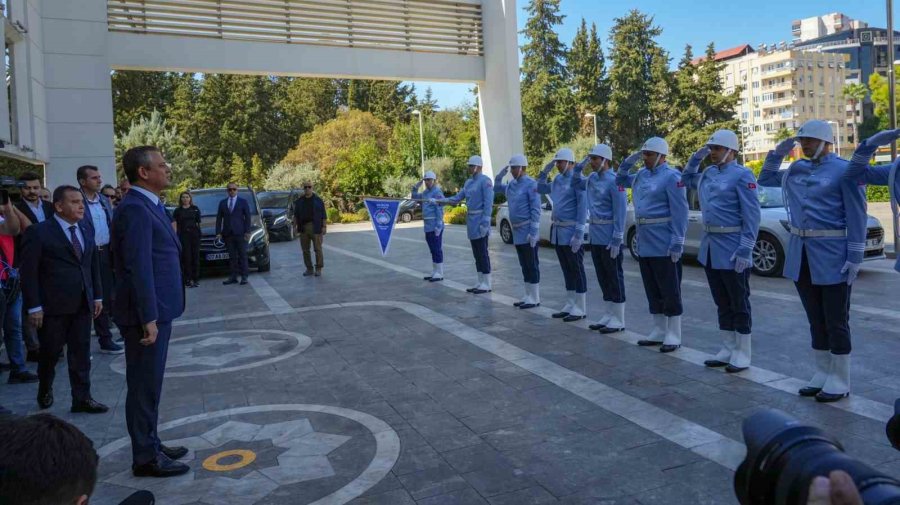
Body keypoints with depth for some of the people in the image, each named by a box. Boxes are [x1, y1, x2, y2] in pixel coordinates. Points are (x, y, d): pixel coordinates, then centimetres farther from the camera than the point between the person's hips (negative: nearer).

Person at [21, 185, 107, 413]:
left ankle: (82, 398, 13)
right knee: (50, 352, 11)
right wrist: (34, 306, -13)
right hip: (53, 305, -4)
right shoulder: (38, 232, -8)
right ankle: (45, 391, 35)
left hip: (82, 304, 4)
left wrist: (97, 296, 10)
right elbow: (29, 272, -10)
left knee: (81, 352, 6)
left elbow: (94, 265, 14)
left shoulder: (86, 231, 10)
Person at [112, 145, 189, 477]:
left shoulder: (148, 205, 13)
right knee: (144, 385, 1)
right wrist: (149, 318, -23)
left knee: (150, 384, 18)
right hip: (146, 313, -10)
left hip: (157, 310, 10)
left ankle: (151, 445, 31)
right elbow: (139, 268, -22)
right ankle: (145, 458, 12)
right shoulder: (135, 209, -18)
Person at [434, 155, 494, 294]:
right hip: (471, 220, 9)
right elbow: (457, 198, 16)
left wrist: (485, 222, -22)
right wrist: (437, 201, 10)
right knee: (476, 253, 11)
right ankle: (480, 282, 17)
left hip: (480, 220, -8)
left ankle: (486, 284, 1)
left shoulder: (485, 181, -11)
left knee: (482, 252, -5)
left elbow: (488, 203, -17)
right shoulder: (468, 182, 14)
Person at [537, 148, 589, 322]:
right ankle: (570, 306, 23)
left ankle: (580, 309, 6)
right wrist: (545, 171, 13)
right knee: (567, 271, 14)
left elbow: (583, 206, -17)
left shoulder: (577, 179, -12)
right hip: (558, 232, 8)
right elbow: (540, 188, 27)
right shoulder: (557, 179, 12)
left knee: (577, 271, -1)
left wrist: (579, 233, -21)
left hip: (570, 232, -8)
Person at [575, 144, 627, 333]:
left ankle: (618, 320, 7)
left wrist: (617, 239, -21)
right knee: (602, 277, 13)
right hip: (595, 236, 8)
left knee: (614, 277, 0)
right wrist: (577, 170, 10)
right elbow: (578, 183, 31)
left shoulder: (613, 180, -14)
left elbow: (620, 211, -17)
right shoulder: (592, 179, 10)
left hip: (609, 238, -8)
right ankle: (608, 315, 23)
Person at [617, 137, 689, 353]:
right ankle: (659, 332, 23)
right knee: (652, 290, 14)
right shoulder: (641, 175, 13)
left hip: (663, 244, -8)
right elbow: (620, 180, 31)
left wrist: (677, 242, -20)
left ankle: (673, 336, 7)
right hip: (644, 243, 8)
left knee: (670, 291, 0)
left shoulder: (671, 176, -11)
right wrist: (628, 162, 12)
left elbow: (679, 212, -15)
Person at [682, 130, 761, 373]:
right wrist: (696, 157, 14)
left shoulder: (742, 175, -10)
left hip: (731, 249, -7)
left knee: (739, 304, 3)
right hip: (710, 247, 7)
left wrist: (745, 250, -20)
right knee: (722, 303, 14)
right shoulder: (707, 174, 11)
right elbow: (687, 179, 31)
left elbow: (752, 216, -14)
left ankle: (742, 355, 13)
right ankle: (728, 350, 25)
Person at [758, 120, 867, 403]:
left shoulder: (844, 170, -8)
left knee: (836, 321, 3)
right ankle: (822, 376, 26)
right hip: (801, 255, 6)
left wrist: (855, 257, -14)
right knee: (816, 320, 14)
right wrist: (777, 153, 9)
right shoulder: (796, 169, 9)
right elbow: (765, 180, 24)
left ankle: (839, 383, 14)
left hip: (832, 257, -6)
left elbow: (857, 217, -10)